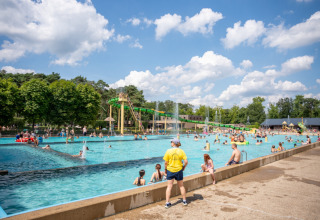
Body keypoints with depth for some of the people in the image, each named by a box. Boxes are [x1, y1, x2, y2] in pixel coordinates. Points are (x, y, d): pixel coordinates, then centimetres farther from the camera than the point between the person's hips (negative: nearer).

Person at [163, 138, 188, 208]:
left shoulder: (168, 151, -10)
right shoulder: (181, 151, -6)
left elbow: (166, 162, -9)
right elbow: (186, 161, -9)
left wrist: (165, 169, 6)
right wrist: (183, 167, 8)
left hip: (170, 170, -1)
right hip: (179, 170, 1)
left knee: (169, 186, 7)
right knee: (181, 186, 17)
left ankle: (167, 203, 8)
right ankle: (184, 201, 28)